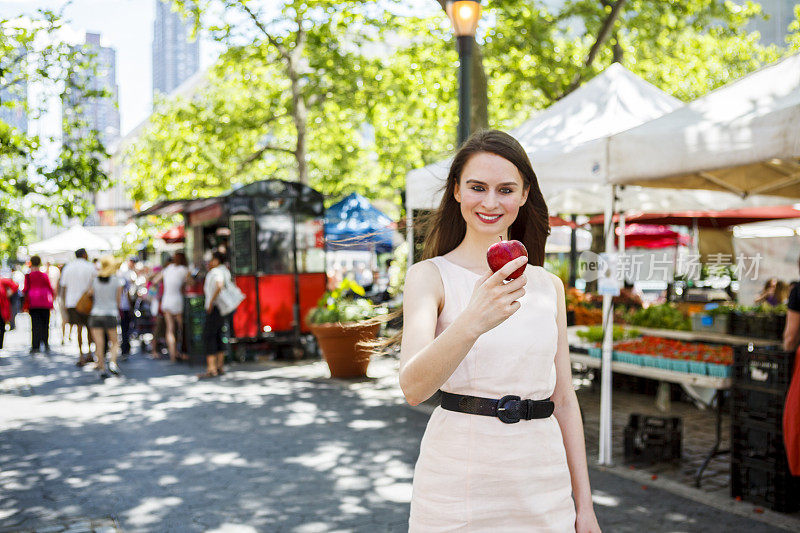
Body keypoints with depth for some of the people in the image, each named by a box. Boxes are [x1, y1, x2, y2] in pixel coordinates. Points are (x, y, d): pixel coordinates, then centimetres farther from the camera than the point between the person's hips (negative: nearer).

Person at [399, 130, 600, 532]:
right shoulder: (430, 276, -6)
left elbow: (564, 400, 10)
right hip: (457, 488, -3)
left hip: (542, 490, 4)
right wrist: (472, 322, -39)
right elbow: (413, 387, -22)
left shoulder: (549, 286, 6)